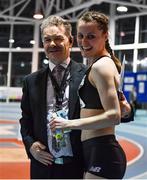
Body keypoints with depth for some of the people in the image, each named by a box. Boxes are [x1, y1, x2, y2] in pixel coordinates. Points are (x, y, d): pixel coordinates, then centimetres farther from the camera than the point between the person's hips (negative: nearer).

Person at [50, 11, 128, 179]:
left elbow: (114, 116, -22)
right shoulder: (98, 65, 15)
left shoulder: (101, 65, -14)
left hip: (102, 154, -10)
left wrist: (69, 123, -18)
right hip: (94, 152, 10)